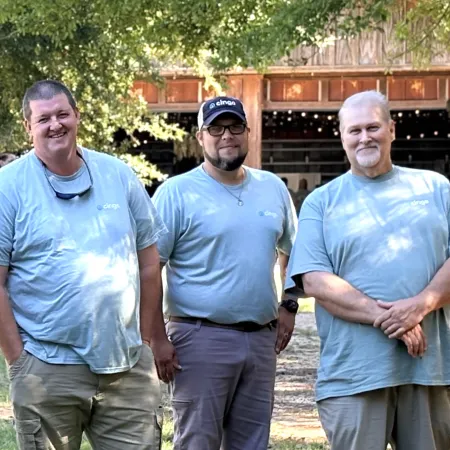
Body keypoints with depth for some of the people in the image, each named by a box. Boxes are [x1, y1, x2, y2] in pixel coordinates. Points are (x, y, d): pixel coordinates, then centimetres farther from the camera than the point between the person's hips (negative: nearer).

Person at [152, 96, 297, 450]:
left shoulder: (273, 188, 11)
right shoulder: (177, 193, -5)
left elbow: (293, 252, 24)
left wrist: (289, 307, 12)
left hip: (262, 339, 5)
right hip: (202, 338, -5)